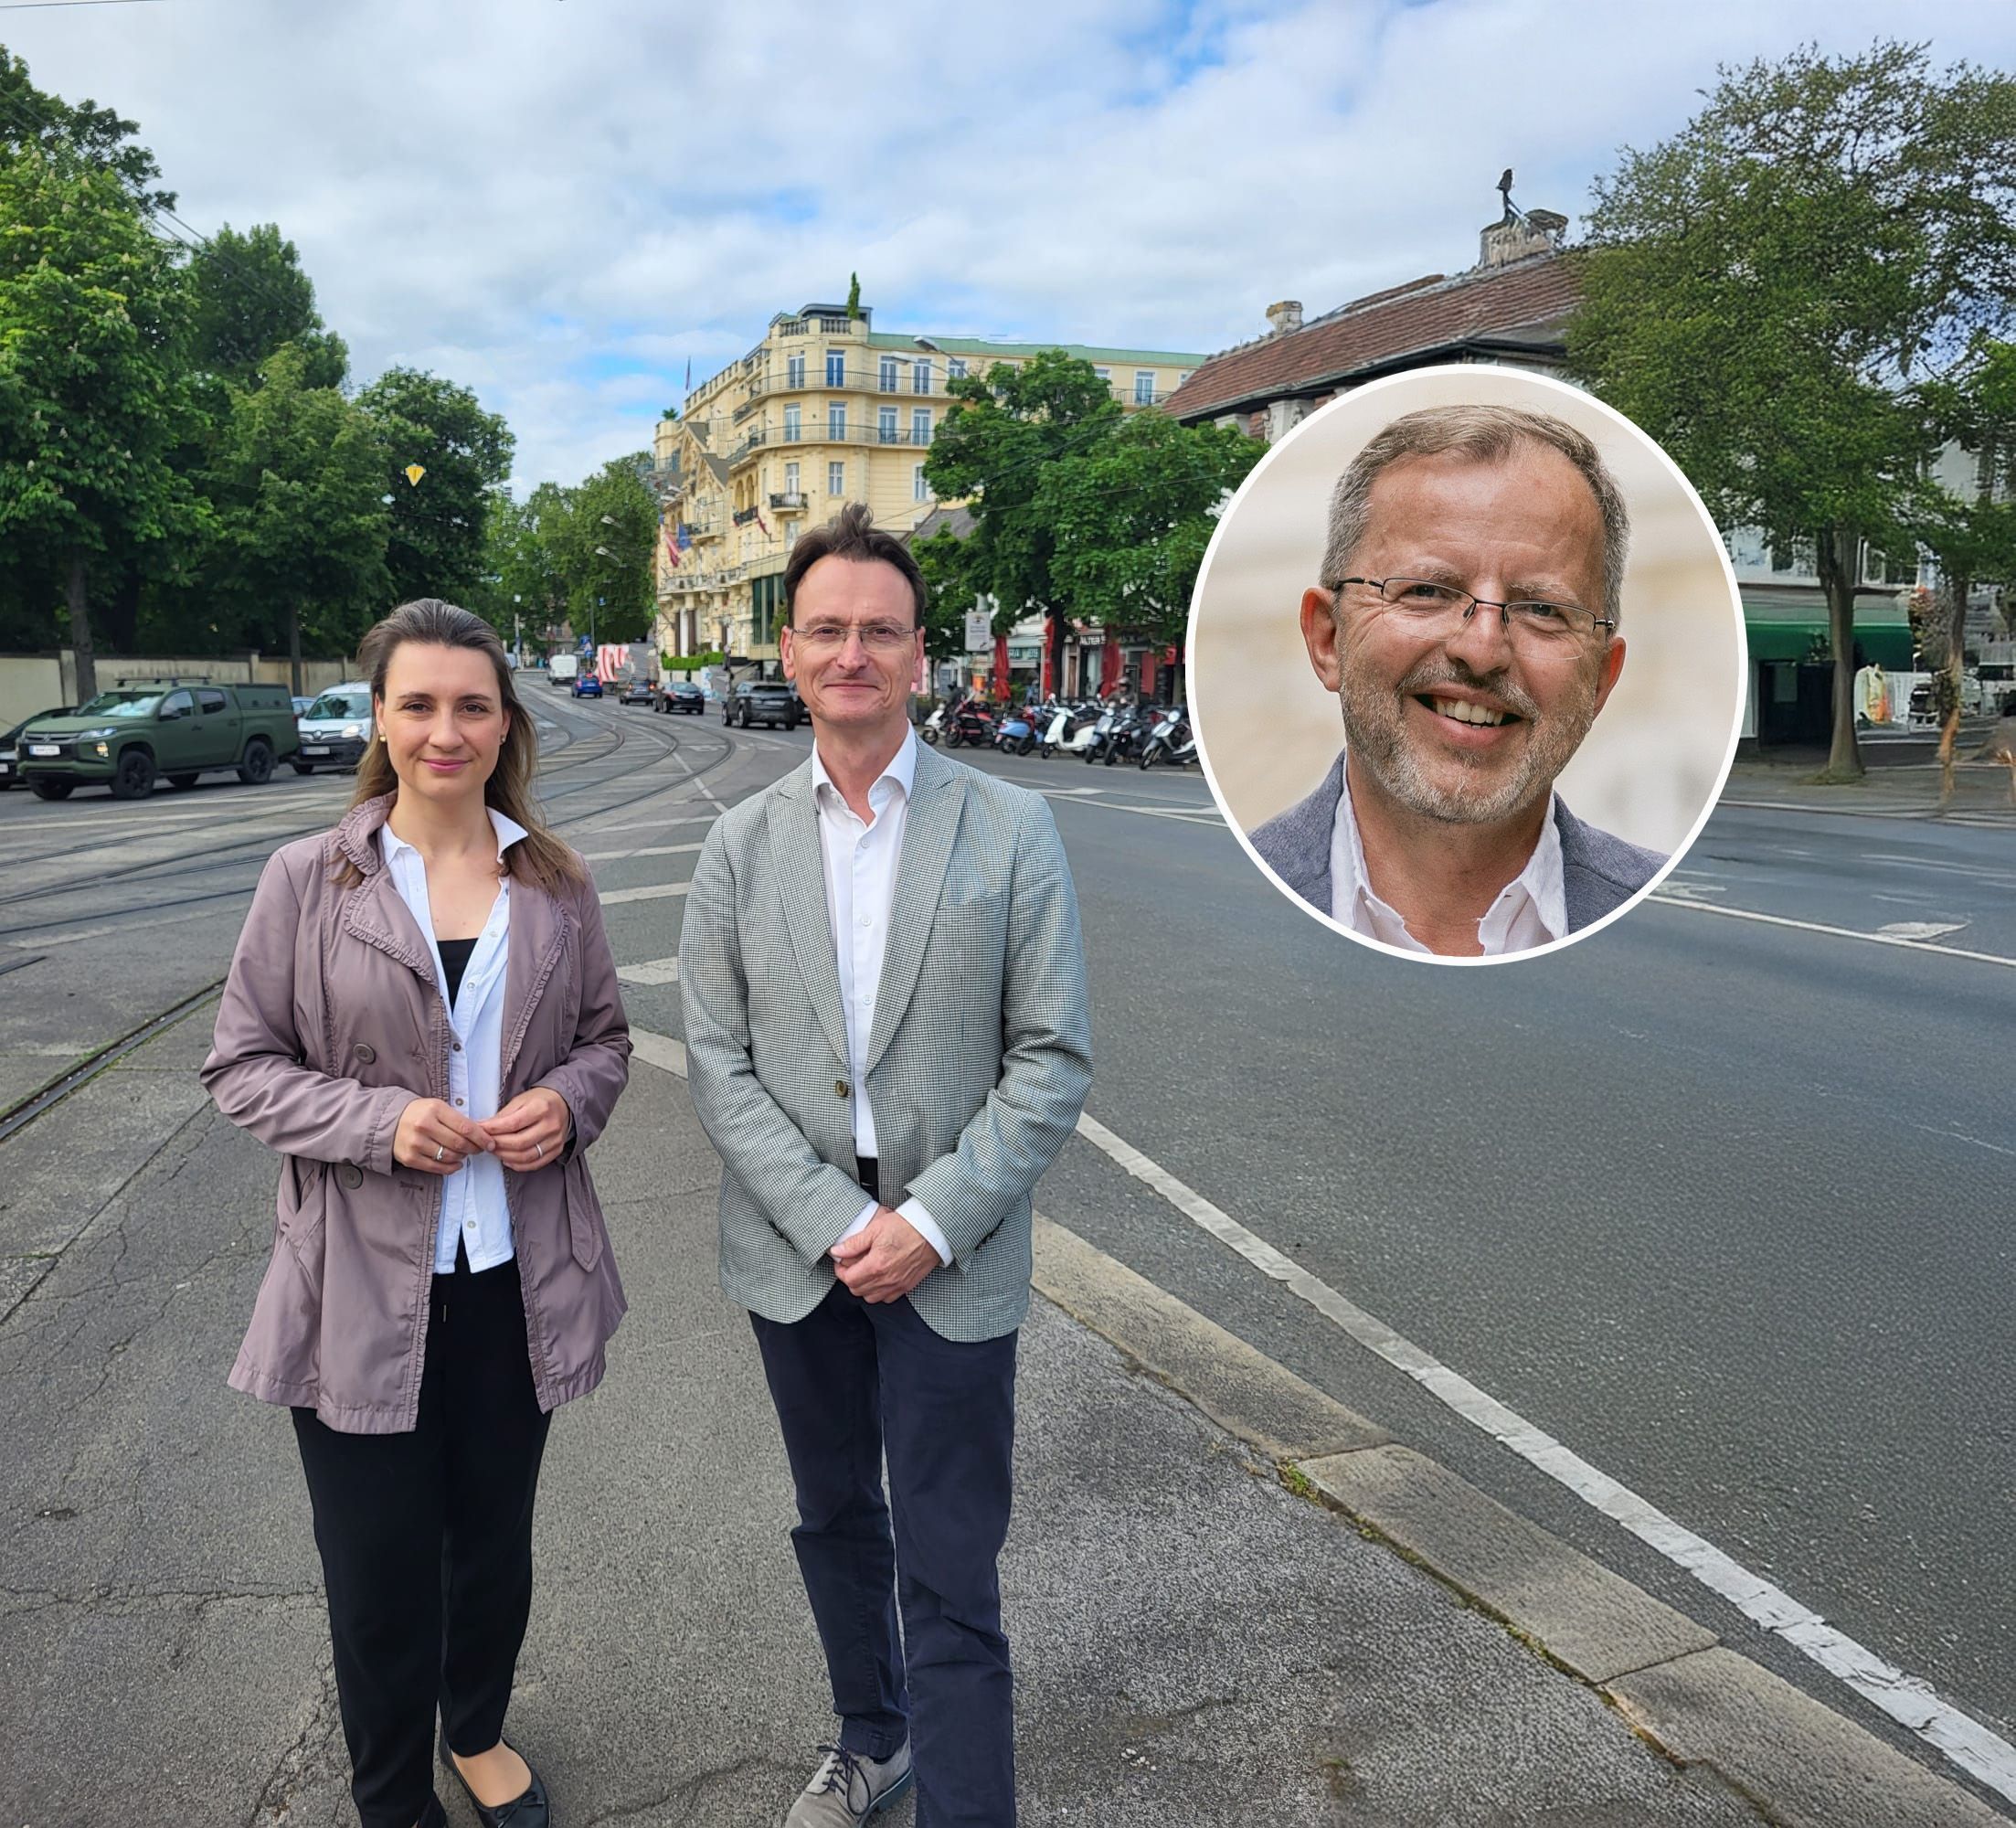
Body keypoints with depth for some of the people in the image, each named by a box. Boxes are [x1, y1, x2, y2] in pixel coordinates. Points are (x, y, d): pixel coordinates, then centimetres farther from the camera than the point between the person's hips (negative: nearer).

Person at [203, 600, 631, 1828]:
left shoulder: (555, 884, 0)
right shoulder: (310, 881, -7)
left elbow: (605, 1035, 10)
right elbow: (243, 1065, -4)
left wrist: (568, 1101, -12)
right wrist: (378, 1120, -19)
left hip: (516, 1274, 3)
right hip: (364, 1284, -2)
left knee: (496, 1538, 21)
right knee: (381, 1566, 10)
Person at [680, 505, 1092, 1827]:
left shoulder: (1011, 828, -6)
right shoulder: (743, 845, 1)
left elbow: (1054, 1060, -8)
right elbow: (717, 1060, -3)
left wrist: (932, 1221, -16)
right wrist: (835, 1221, -14)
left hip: (951, 1258, -3)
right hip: (796, 1248, 4)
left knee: (951, 1581, 1)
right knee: (836, 1521, 23)